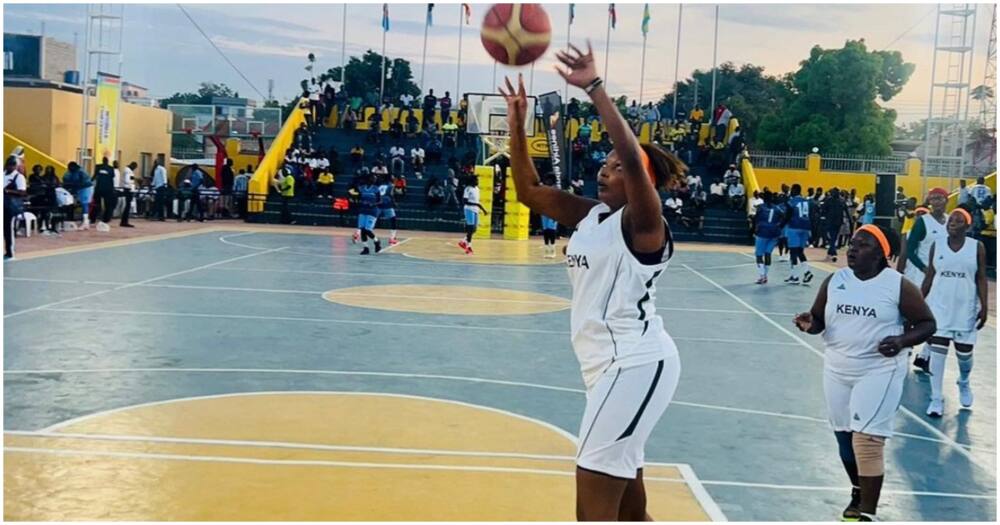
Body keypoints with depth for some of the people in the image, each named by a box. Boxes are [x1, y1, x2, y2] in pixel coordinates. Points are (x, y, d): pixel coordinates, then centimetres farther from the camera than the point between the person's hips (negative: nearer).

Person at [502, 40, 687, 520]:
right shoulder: (591, 216, 11)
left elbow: (633, 157, -29)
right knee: (629, 512, 17)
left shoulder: (642, 223, -11)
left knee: (594, 509, -9)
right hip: (614, 365, 9)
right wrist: (516, 124, 3)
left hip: (636, 364, -9)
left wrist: (594, 87, -28)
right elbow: (528, 190, 13)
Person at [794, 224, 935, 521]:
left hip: (879, 372, -5)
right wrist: (809, 324, -14)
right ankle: (858, 493, 39)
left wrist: (902, 341, -22)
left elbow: (927, 324, -3)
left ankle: (867, 513, 1)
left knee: (867, 442, -10)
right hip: (837, 372, 5)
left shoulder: (898, 285, -11)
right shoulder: (834, 281, 1)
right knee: (845, 438, 15)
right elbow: (819, 321, 10)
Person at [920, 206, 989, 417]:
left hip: (965, 308, 0)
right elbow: (929, 277, 7)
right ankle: (936, 399, 1)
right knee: (937, 350, -5)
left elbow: (981, 279, -2)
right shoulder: (937, 245, 1)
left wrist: (984, 306, -9)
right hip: (939, 306, 1)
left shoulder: (977, 247, -3)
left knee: (965, 352, 7)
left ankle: (964, 383, 39)